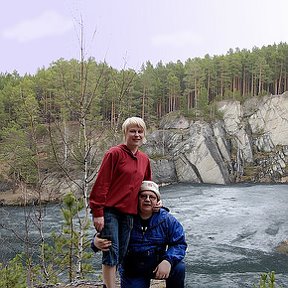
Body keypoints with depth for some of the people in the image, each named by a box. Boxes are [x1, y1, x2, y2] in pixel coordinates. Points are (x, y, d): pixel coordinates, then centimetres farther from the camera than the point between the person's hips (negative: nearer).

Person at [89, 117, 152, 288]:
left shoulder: (144, 159, 11)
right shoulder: (115, 154, -8)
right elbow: (101, 184, -12)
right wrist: (98, 213, -15)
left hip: (128, 213, 7)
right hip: (109, 211, -6)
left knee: (121, 254, 11)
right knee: (112, 253, -7)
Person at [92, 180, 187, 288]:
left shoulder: (166, 219, -8)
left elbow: (179, 243, -9)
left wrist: (168, 261, -28)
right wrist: (97, 243, -37)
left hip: (157, 266, 0)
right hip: (132, 271, 0)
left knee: (179, 267, -25)